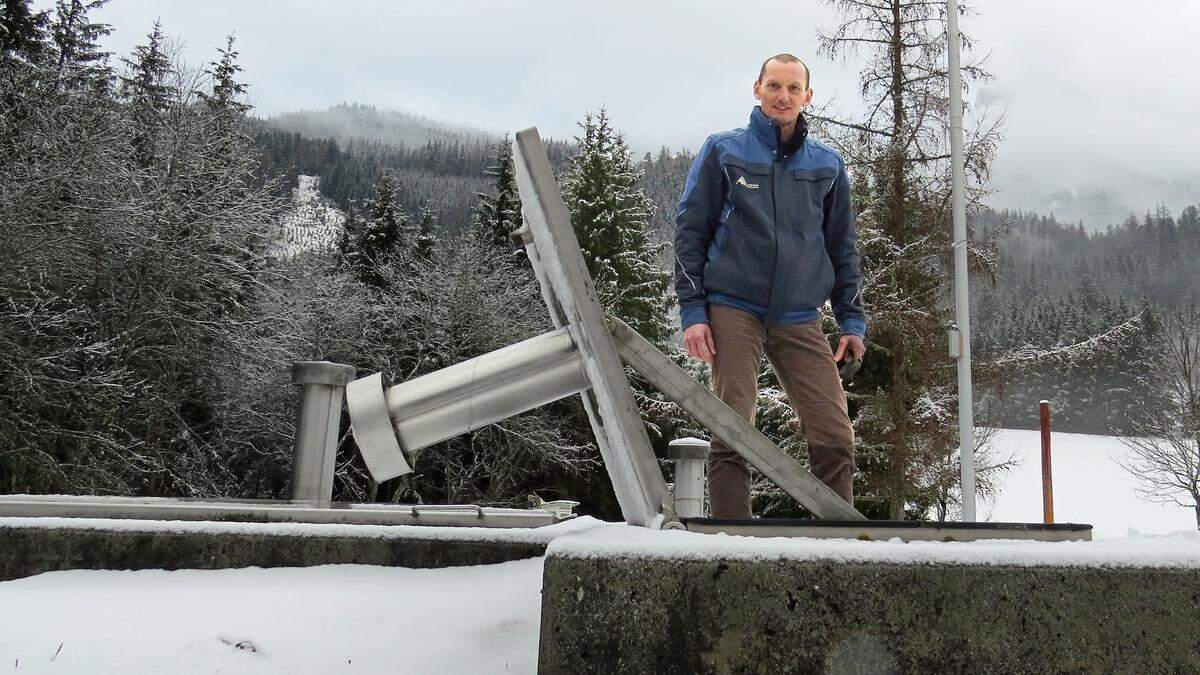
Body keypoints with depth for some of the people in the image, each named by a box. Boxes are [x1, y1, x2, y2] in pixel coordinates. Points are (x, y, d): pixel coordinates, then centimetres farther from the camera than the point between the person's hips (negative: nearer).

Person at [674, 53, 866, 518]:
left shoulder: (827, 165, 15)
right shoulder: (723, 152, 7)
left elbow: (843, 247, 19)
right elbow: (690, 232, 5)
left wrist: (852, 320, 11)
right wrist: (692, 311, -3)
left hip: (800, 318, 3)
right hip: (734, 309, -2)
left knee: (835, 436, -5)